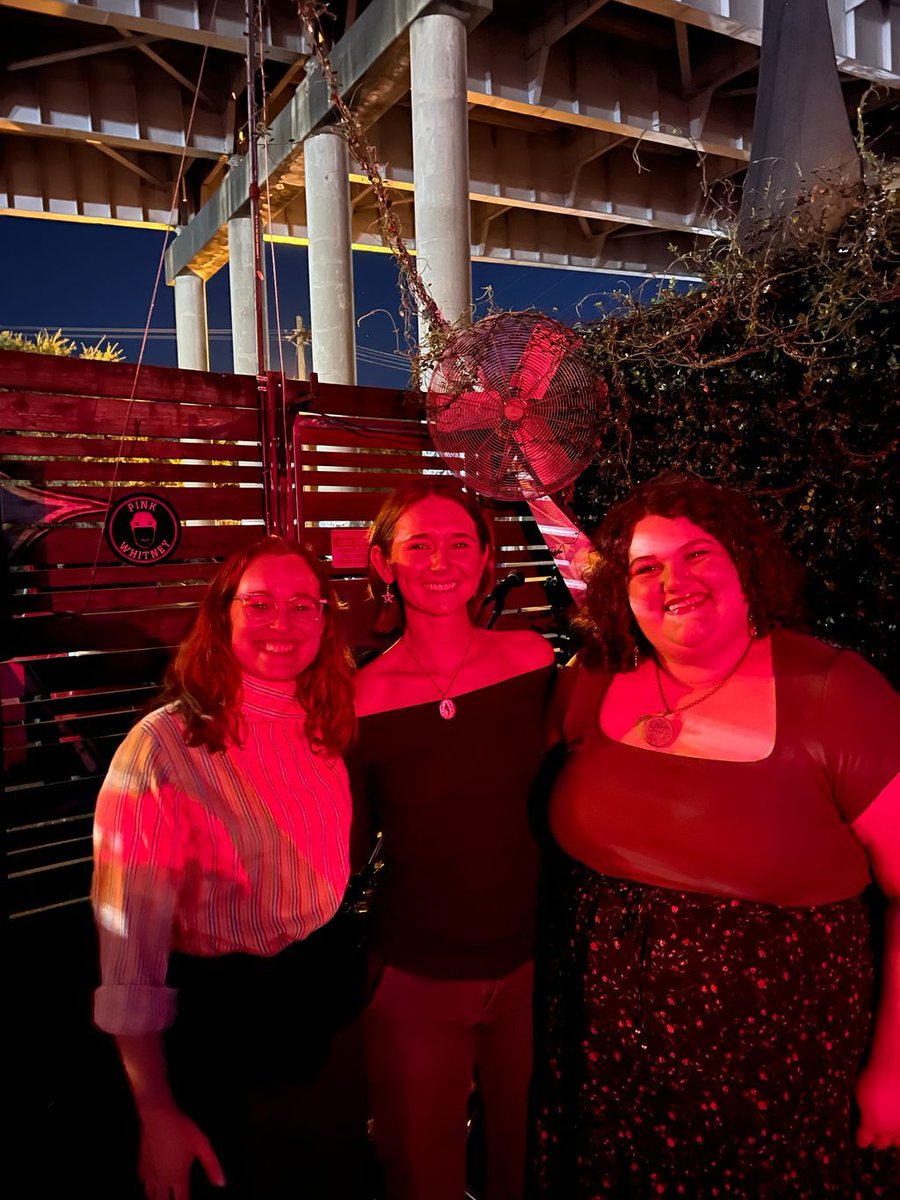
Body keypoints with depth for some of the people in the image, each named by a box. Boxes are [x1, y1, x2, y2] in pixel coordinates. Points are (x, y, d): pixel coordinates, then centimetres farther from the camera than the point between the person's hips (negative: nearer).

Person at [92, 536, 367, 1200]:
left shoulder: (326, 727, -5)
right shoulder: (164, 747, -23)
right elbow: (129, 944, -19)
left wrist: (351, 978, 5)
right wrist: (158, 1113, -14)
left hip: (328, 1004, 6)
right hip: (223, 1027, -5)